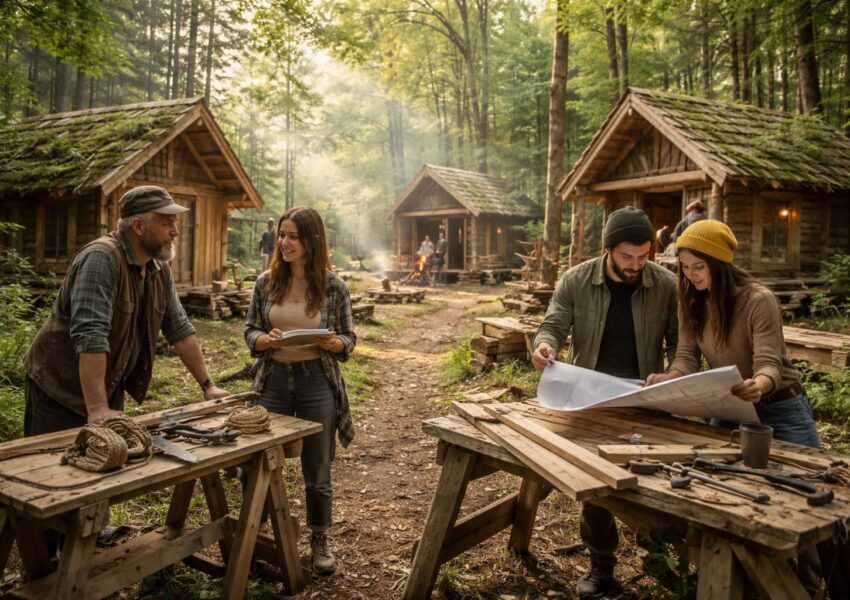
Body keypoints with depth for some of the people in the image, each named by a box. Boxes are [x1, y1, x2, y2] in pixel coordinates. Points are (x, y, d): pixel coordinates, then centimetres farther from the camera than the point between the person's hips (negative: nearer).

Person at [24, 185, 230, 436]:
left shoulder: (160, 268, -1)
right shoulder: (101, 258, -24)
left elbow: (179, 329, 5)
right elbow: (90, 336, -32)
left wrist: (207, 385, 4)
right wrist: (97, 409, -35)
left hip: (110, 387, 7)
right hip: (60, 388, -7)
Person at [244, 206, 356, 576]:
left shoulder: (333, 286, -6)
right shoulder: (266, 282, 0)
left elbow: (349, 341, 0)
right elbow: (250, 331, 5)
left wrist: (332, 342, -22)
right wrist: (268, 339, -17)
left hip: (317, 383, -2)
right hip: (273, 380, 2)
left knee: (317, 472, 11)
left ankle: (319, 543, 32)